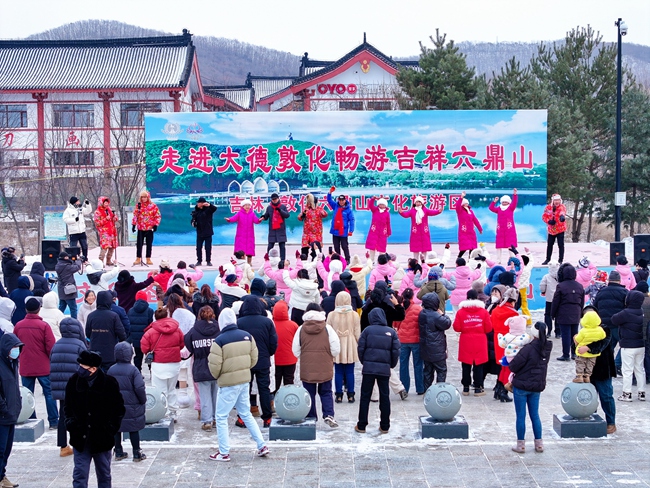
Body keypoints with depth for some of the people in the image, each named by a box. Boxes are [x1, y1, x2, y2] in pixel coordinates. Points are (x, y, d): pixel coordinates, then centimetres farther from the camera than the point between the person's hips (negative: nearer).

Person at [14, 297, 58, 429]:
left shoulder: (18, 326, -1)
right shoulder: (43, 325, -12)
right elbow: (51, 347, -12)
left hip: (25, 368, 3)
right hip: (43, 367, -3)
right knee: (49, 393, 4)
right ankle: (53, 422, 4)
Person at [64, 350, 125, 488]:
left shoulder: (109, 383, -9)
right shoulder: (74, 381, -2)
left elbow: (119, 409, 1)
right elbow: (68, 407, 12)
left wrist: (111, 427, -6)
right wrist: (70, 423, 0)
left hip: (102, 438, -1)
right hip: (80, 438, 1)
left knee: (104, 475, 13)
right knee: (79, 476, 0)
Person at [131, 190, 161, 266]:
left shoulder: (153, 206, -2)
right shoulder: (138, 205, 3)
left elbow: (158, 216, -1)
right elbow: (135, 215, 5)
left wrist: (155, 225, -9)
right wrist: (133, 225, 0)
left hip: (150, 228, -1)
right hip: (140, 228, 1)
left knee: (149, 244, 5)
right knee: (139, 244, 2)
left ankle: (148, 259, 13)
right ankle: (138, 259, 10)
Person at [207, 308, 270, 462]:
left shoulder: (219, 340, -17)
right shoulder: (247, 336, -1)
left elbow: (214, 366, -15)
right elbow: (254, 359, 5)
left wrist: (216, 376, 6)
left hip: (228, 383, -6)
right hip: (245, 381, 6)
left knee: (221, 417, 7)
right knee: (246, 414, 19)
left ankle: (224, 453, 10)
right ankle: (262, 446, 18)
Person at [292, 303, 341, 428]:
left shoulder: (301, 329, -2)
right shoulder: (327, 328, -5)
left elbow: (295, 350, 1)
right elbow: (336, 349, -5)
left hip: (306, 368, 0)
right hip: (325, 368, 0)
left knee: (309, 393, 10)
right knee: (326, 393, 12)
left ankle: (311, 418, 12)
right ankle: (328, 415, -4)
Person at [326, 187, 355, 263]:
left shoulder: (348, 209, -8)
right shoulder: (335, 206, 6)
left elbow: (352, 220, -8)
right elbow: (329, 200, 10)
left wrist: (351, 230, -13)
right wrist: (330, 192, -7)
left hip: (343, 232, -5)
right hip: (335, 231, 5)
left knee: (344, 246, 0)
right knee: (336, 247, 10)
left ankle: (347, 260, 7)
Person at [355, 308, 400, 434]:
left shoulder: (367, 330, -2)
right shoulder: (391, 332, 3)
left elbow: (361, 348, -3)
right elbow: (396, 351, 1)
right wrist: (392, 365, 13)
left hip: (368, 367, -1)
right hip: (384, 368, 1)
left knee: (365, 396, 5)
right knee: (384, 397, 9)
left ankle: (361, 426, 7)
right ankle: (385, 426, 13)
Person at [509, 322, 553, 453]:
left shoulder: (529, 348, -23)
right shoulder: (546, 348, -1)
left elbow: (514, 365, -20)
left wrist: (512, 368, 3)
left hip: (522, 385, -6)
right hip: (537, 386, 6)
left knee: (521, 416, 5)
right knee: (535, 415, 16)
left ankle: (521, 445, 12)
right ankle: (539, 444, 19)